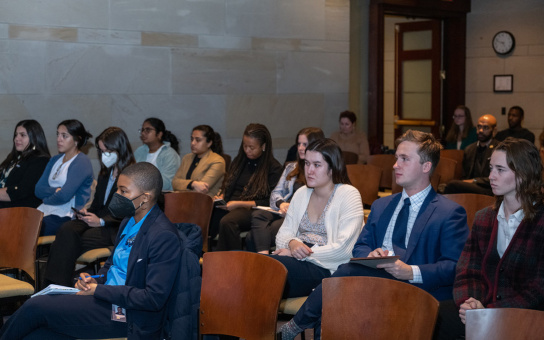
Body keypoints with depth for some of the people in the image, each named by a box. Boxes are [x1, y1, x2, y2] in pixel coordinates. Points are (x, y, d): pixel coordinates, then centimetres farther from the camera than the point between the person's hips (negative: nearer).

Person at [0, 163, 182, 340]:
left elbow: (154, 298, -23)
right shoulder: (129, 221, 11)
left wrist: (99, 290, -18)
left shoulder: (164, 236, -19)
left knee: (36, 306, -12)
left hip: (127, 317, -8)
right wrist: (94, 280, 1)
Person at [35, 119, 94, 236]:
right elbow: (38, 189, 10)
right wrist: (56, 190, -8)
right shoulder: (55, 160, 21)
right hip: (45, 211, 7)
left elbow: (64, 196, -16)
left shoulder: (82, 162, -6)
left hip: (66, 217, -7)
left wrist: (46, 199, 3)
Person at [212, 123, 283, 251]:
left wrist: (239, 204, -10)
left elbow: (269, 202, -3)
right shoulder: (239, 161, 23)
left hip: (251, 210, -5)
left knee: (227, 222, -39)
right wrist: (220, 198, 5)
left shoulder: (274, 168, 4)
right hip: (228, 207, 5)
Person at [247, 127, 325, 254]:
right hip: (284, 213, 6)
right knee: (257, 215, -29)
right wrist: (281, 203, -1)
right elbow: (276, 192, 22)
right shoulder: (291, 167, 27)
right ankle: (264, 255, -41)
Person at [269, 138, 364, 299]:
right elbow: (283, 233, 17)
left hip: (327, 268, -6)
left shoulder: (348, 195, -2)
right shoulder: (301, 193, 19)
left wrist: (304, 253, -12)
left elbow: (343, 249, -11)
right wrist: (292, 243, -8)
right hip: (297, 259, 6)